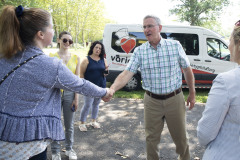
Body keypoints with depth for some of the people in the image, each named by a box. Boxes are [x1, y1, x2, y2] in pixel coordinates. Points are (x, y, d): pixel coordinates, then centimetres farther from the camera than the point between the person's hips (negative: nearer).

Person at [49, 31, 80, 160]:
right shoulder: (51, 56, -1)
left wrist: (76, 98, 0)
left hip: (69, 93, 2)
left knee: (69, 125, 12)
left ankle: (69, 149, 32)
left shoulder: (76, 58, 4)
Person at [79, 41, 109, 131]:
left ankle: (94, 121, 30)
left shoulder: (103, 60, 9)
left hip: (101, 86, 5)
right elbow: (81, 74, -6)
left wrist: (106, 71, -6)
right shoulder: (86, 60, -5)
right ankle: (82, 123, 12)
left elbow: (106, 72, 17)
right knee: (87, 105, -3)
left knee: (96, 104, 14)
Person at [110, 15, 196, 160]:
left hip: (174, 99, 0)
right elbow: (127, 73, -13)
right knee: (152, 138, 14)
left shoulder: (175, 45, -4)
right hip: (152, 101, 1)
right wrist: (111, 89, -30)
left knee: (180, 136, 15)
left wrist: (192, 93, 8)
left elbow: (187, 70, 5)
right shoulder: (139, 51, -4)